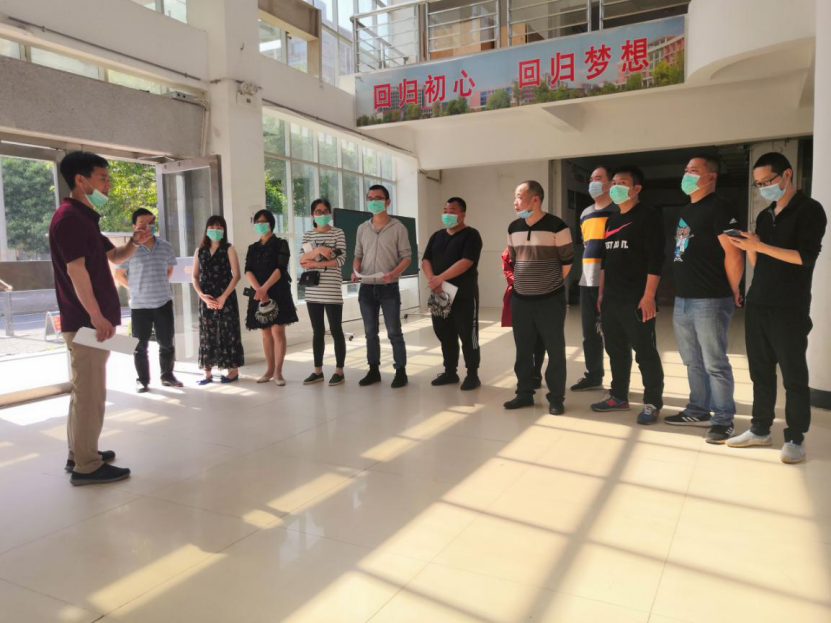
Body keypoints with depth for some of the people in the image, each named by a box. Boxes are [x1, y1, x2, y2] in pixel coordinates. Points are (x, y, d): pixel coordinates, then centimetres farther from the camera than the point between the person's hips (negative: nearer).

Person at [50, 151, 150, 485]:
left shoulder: (84, 218, 18)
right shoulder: (69, 217, -13)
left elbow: (115, 256, 24)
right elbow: (76, 270, -21)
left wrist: (135, 241, 3)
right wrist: (97, 316, -24)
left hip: (87, 320, 10)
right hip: (87, 321, -10)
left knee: (85, 390, 16)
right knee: (90, 392, -6)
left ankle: (79, 454, 26)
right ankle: (87, 466, 1)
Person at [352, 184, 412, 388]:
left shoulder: (398, 227, -3)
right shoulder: (362, 228, 9)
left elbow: (406, 257, -5)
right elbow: (358, 255, 14)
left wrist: (393, 273, -22)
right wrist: (356, 271, -6)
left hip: (389, 288, -4)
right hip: (366, 288, 4)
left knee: (394, 332, 0)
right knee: (370, 332, 11)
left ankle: (400, 371, 9)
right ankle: (373, 370, 21)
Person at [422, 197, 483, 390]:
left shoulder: (471, 235, -5)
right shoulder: (437, 236, 15)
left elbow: (466, 262, -18)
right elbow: (426, 260, 8)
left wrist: (440, 278, -22)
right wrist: (432, 279, -12)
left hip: (464, 294, -6)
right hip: (440, 294, 6)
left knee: (468, 336, 0)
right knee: (445, 335, 11)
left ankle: (472, 374, 9)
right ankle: (450, 372, 22)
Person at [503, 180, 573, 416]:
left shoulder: (556, 226, -11)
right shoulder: (513, 228, 6)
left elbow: (567, 261, -3)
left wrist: (551, 283, 7)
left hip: (550, 300, -5)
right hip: (520, 300, 5)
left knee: (555, 351, 3)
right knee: (523, 350, 11)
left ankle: (556, 397, 14)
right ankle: (524, 393, 23)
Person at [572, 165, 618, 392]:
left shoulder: (618, 210, -4)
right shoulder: (586, 213, 18)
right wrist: (587, 269, 17)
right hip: (587, 280, 7)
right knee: (589, 331, 12)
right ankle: (593, 376, 24)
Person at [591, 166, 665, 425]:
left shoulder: (647, 217, -6)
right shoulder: (612, 220, 17)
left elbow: (655, 260, -13)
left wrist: (649, 296, -19)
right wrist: (602, 292, 16)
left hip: (636, 299, -7)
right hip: (611, 299, 7)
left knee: (645, 352, 0)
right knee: (616, 350, 13)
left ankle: (652, 402, 10)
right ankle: (619, 396, 25)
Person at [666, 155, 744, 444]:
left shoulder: (720, 208, -10)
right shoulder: (685, 211, 18)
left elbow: (733, 254, -16)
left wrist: (733, 293, -9)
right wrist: (681, 291, 17)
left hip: (710, 301, -9)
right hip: (682, 300, 9)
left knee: (715, 364, -2)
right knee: (693, 362, 16)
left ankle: (723, 420, 9)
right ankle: (698, 411, 28)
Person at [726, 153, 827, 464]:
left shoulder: (809, 210, -5)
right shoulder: (764, 216, 16)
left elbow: (806, 256, -16)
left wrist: (759, 245, -20)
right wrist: (748, 247, -3)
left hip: (789, 309, -6)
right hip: (757, 304, 6)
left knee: (793, 375, 1)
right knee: (760, 371, 10)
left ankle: (795, 439, 10)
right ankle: (760, 430, 20)